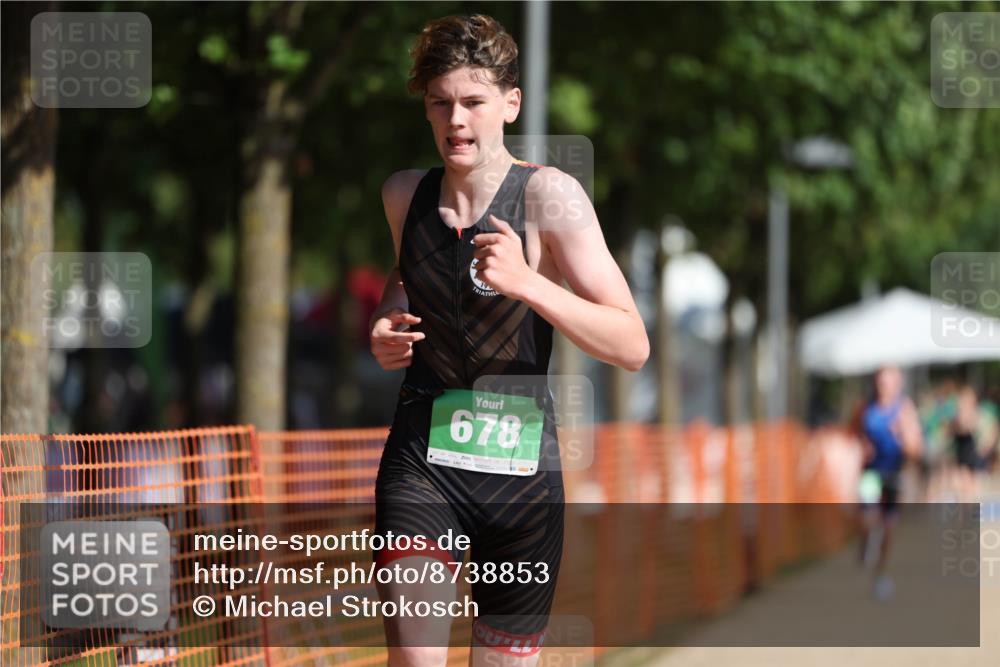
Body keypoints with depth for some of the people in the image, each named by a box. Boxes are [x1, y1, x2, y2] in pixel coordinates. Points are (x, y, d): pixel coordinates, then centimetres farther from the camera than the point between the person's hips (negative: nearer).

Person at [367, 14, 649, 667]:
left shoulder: (549, 196, -8)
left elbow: (632, 346, -13)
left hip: (522, 465, -2)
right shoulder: (404, 194, 6)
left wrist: (526, 282, -25)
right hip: (422, 462, 2)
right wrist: (385, 324, 7)